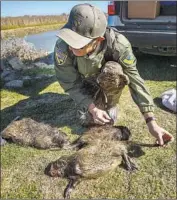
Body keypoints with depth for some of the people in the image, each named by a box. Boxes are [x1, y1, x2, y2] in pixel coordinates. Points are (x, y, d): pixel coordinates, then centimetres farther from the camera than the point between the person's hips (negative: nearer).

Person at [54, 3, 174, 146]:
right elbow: (71, 85, -24)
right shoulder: (62, 48, -38)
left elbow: (134, 79, -32)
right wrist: (92, 109, -33)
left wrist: (151, 122, -35)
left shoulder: (118, 44, -40)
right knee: (85, 120, -3)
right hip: (84, 79, 1)